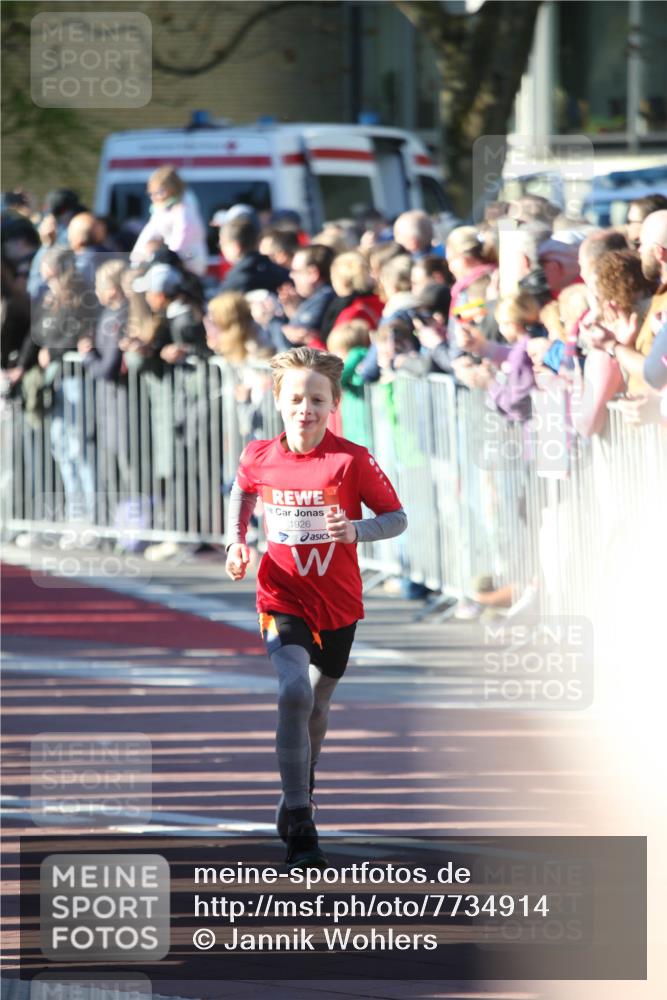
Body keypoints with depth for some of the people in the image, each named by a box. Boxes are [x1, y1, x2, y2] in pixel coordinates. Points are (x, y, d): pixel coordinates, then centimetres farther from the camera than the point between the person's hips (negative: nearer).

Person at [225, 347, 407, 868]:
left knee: (317, 703, 17)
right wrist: (237, 540, 3)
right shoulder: (259, 458, -6)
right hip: (282, 597, -1)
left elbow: (397, 517, -6)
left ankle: (300, 792, 48)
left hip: (338, 603, 1)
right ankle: (299, 829, -20)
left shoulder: (352, 461, -14)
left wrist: (357, 530, -25)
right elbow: (242, 491, 18)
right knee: (294, 693, -23)